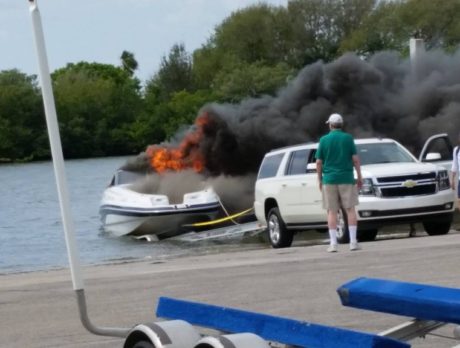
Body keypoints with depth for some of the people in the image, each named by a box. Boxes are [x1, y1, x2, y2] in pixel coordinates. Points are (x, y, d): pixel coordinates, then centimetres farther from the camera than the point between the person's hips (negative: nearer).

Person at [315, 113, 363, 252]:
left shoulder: (324, 140, 2)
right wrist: (359, 177, 5)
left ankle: (333, 243, -1)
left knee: (332, 212, 3)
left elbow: (319, 162, 1)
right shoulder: (348, 138, 0)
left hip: (329, 179, 1)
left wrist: (320, 180, 11)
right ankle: (353, 242, -1)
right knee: (350, 210, 4)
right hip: (346, 178, -1)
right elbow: (355, 159, -3)